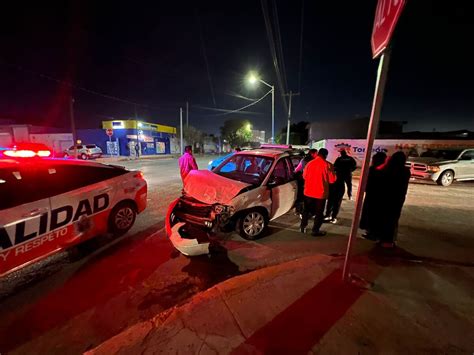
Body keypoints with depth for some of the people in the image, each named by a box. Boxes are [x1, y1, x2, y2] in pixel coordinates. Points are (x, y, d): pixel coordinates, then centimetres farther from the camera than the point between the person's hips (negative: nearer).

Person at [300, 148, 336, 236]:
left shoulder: (309, 163, -1)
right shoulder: (327, 165, -12)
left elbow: (304, 176, 9)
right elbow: (332, 180, -8)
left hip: (308, 192, 4)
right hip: (320, 193, -4)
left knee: (306, 210, 19)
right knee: (319, 213, 10)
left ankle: (303, 227, 26)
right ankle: (315, 230, 16)